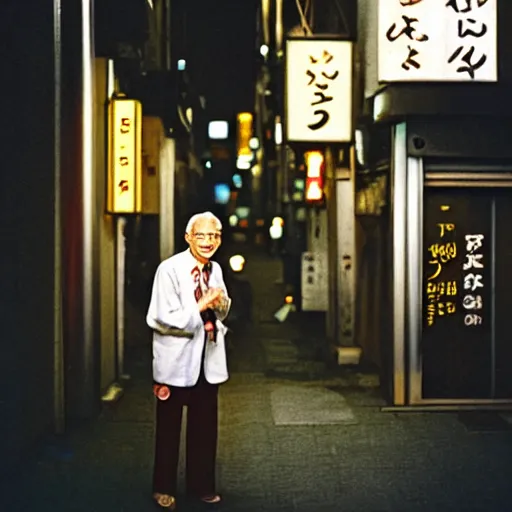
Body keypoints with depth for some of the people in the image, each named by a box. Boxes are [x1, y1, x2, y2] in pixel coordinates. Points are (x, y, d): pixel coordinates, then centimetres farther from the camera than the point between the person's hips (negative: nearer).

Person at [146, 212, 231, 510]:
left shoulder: (215, 269, 5)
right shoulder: (170, 269, -16)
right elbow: (164, 318, -20)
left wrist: (221, 303, -6)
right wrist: (201, 306, -24)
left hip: (208, 358, 6)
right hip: (176, 359, -6)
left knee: (205, 426, 14)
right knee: (169, 427, 8)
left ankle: (202, 484, 27)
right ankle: (164, 488, 22)